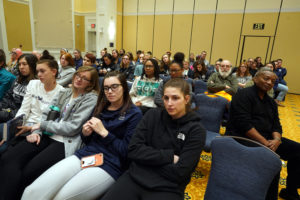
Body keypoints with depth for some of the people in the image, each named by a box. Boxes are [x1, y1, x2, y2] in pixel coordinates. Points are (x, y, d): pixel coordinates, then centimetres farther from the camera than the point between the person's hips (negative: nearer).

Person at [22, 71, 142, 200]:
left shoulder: (134, 113, -2)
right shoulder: (100, 108, 16)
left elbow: (127, 151, -7)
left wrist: (104, 132, -10)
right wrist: (85, 134, 0)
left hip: (109, 166, -5)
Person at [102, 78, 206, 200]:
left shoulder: (196, 130, -6)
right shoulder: (152, 115, 3)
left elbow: (179, 172, -12)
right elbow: (133, 150, -5)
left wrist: (148, 158, -6)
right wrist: (169, 156, -11)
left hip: (167, 187, -2)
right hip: (135, 177, 3)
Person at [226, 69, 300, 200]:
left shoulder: (271, 102, 19)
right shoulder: (244, 95, -8)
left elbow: (276, 125, 11)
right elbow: (244, 124, -19)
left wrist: (276, 140, -12)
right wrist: (265, 143, -23)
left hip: (266, 138, 9)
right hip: (243, 138, -9)